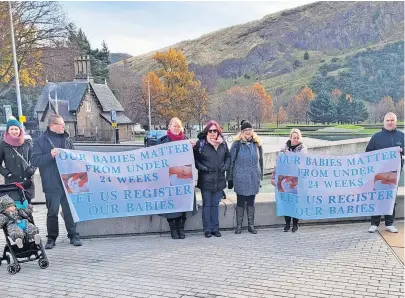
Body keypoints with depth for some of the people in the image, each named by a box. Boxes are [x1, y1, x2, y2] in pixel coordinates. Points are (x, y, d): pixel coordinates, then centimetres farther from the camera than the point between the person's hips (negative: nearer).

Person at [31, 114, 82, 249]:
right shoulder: (41, 140, -2)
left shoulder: (66, 139, 11)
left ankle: (73, 235, 17)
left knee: (70, 210, 8)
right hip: (52, 184, -3)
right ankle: (51, 238, 17)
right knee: (52, 211, 5)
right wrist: (50, 155, -20)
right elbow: (35, 160, -8)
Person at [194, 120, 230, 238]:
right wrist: (201, 167, -12)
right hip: (206, 180, -3)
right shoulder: (200, 143, -6)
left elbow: (228, 157, 18)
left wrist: (226, 166, 2)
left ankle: (215, 228, 20)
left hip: (219, 180, 3)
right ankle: (207, 229, 14)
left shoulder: (223, 143, 6)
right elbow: (194, 158, 0)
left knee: (215, 205, 11)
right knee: (207, 205, 5)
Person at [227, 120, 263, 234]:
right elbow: (231, 161, -2)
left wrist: (260, 176, 13)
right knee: (240, 202, 5)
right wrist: (230, 179, -2)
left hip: (254, 179, 3)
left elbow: (260, 161, 13)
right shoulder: (237, 144, -5)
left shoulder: (257, 144, 6)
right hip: (240, 178, -3)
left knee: (251, 202, 11)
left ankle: (251, 225, 21)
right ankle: (239, 225, 16)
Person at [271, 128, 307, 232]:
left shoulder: (303, 149, 1)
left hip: (297, 180, -2)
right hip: (285, 178, 2)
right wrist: (274, 177, 3)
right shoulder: (284, 149, 6)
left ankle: (295, 223, 14)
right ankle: (287, 223, 15)